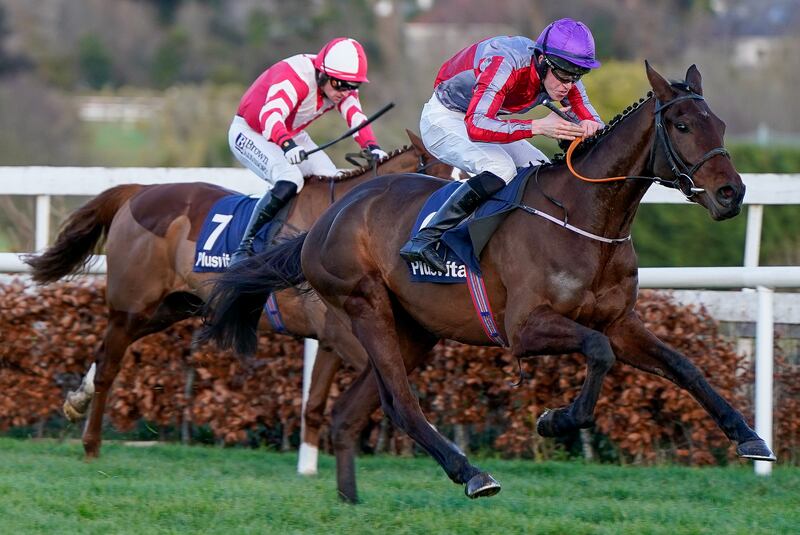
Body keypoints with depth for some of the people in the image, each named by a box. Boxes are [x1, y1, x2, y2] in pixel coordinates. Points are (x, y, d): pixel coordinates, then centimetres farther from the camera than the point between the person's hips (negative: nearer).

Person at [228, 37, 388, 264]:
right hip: (249, 132, -8)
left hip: (292, 136, 8)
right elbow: (271, 114, -49)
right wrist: (287, 145, -67)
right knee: (289, 182, -31)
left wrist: (373, 148, -38)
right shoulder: (295, 77, -35)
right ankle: (244, 248, -26)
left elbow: (356, 118, -18)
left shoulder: (344, 87, -10)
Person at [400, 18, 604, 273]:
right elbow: (476, 127, -45)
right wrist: (537, 127, -50)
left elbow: (595, 123, -8)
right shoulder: (505, 64, -37)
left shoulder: (562, 75, -15)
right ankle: (423, 240, -30)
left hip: (487, 120, 8)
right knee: (501, 168, -30)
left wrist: (589, 127, -33)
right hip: (444, 120, -8)